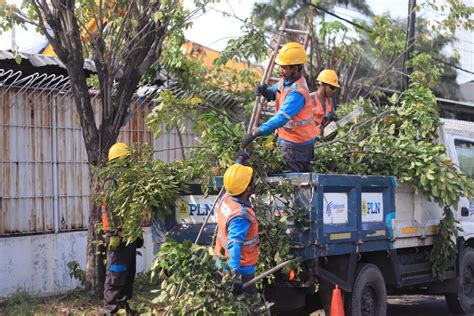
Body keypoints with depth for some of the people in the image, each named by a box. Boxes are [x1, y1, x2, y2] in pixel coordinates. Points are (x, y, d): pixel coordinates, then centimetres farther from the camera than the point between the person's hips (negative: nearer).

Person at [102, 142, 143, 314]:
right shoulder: (112, 182, -12)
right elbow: (109, 210, -19)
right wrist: (114, 234, -24)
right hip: (118, 236, -9)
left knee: (129, 273, 13)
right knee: (116, 274, -6)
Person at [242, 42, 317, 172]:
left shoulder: (297, 93, -31)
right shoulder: (286, 79, -3)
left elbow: (281, 118, -37)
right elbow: (274, 93, 12)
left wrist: (256, 133, -40)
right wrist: (264, 91, -14)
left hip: (297, 144, -9)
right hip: (286, 137, 9)